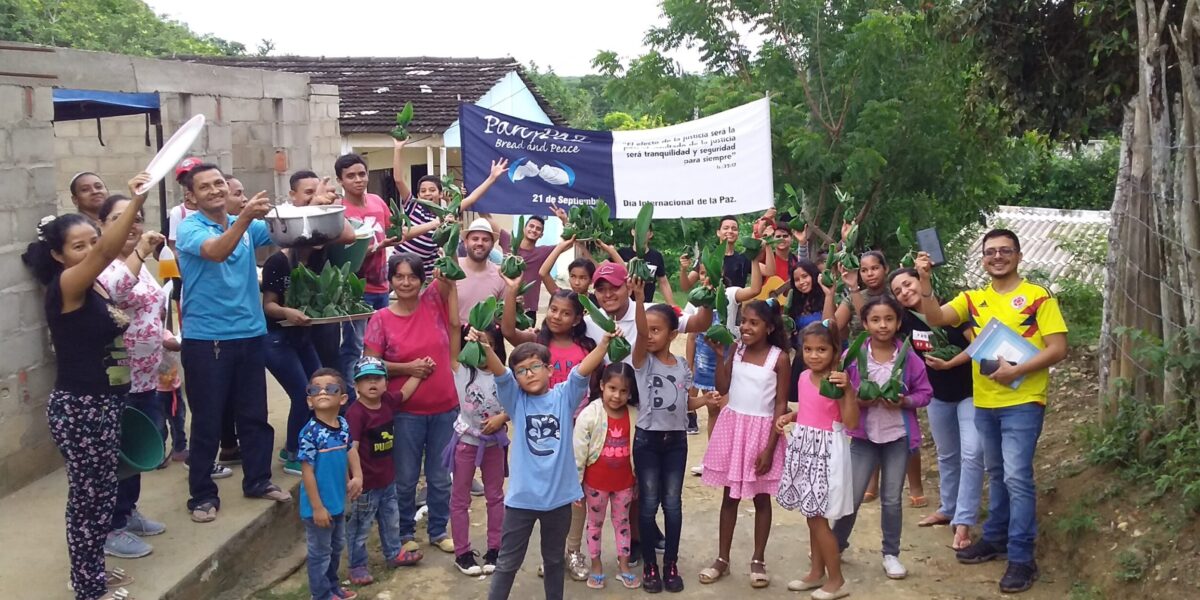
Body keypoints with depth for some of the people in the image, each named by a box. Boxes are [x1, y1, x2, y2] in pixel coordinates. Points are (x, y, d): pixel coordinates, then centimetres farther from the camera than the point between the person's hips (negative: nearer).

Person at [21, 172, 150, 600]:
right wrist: (137, 201, -45)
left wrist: (121, 323, 8)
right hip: (79, 407, -9)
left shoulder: (92, 288, 9)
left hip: (104, 402, 9)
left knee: (102, 492, 17)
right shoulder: (65, 286, -17)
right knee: (89, 495, 1)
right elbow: (107, 252, -37)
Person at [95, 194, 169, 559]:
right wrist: (139, 253, -44)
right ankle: (112, 529, 11)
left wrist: (162, 336, 9)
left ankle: (128, 512, 34)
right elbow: (113, 290, -38)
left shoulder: (140, 264, 13)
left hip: (146, 377, 9)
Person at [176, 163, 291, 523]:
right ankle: (202, 494, 13)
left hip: (250, 333, 5)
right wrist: (245, 216, -40)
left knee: (254, 414, 13)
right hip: (205, 339, -5)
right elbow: (216, 251, -27)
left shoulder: (249, 226, 8)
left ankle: (258, 480, 28)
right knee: (207, 420, 2)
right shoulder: (190, 228, -8)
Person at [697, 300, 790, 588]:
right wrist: (720, 356, -13)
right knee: (730, 495, 12)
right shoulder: (736, 349, 0)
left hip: (761, 430, -3)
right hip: (732, 426, 3)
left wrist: (769, 448, -13)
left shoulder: (779, 358, -10)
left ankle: (758, 561, 21)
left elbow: (781, 405, -9)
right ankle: (722, 559, 21)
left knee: (761, 498, 8)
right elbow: (722, 389, -3)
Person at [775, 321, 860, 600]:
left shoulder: (837, 381, -16)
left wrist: (848, 389, -30)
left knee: (818, 518, -3)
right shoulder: (804, 377, 6)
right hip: (803, 447, 7)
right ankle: (817, 572, 29)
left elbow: (851, 423, -21)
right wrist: (788, 417, 4)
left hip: (826, 450, -7)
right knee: (812, 516, 16)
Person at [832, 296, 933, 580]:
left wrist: (904, 401, -16)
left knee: (892, 499, 9)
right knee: (852, 496, 3)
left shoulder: (910, 358, -5)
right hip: (864, 436, 0)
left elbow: (925, 392, 1)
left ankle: (891, 554, 23)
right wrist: (857, 400, -20)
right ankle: (836, 544, 24)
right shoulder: (852, 355, -7)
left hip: (898, 437, 1)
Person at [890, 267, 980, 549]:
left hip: (969, 391, -5)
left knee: (971, 454, -13)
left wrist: (949, 364, -25)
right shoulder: (906, 319, -5)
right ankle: (948, 509, 33)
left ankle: (963, 522, -11)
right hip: (938, 396, 6)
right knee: (947, 454, 18)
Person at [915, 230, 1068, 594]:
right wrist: (925, 281, -21)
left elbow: (1058, 348, -9)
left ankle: (1022, 558, -3)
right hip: (984, 403, 5)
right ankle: (995, 539, 30)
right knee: (996, 475, 18)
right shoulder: (973, 300, 8)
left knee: (1016, 477, -9)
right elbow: (935, 318, -7)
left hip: (1022, 402, -5)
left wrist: (1016, 371, -19)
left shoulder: (1038, 297, -4)